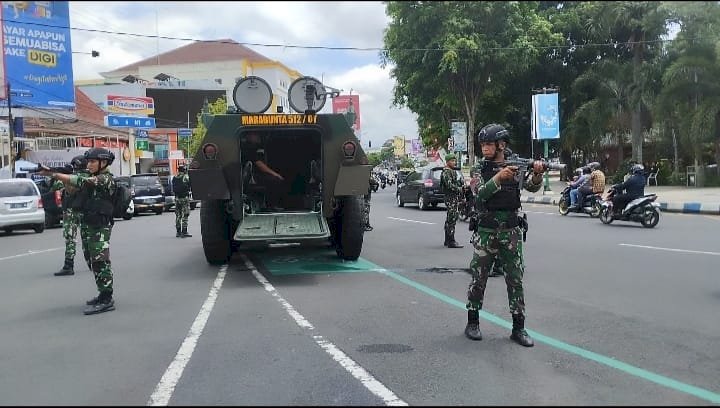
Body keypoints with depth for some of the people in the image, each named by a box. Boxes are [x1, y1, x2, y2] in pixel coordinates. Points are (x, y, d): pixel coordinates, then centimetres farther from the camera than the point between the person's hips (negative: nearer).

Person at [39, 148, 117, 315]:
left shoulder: (106, 179, -12)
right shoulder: (90, 178, 17)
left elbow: (82, 181, -23)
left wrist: (54, 174, -26)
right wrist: (55, 175, -4)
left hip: (100, 227, -9)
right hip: (87, 225, 9)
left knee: (100, 262, -9)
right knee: (93, 262, 13)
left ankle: (106, 301, -6)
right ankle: (104, 294, 23)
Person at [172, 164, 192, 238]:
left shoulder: (174, 178, 6)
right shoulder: (186, 177, -11)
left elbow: (173, 189, 11)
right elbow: (189, 186, -7)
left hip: (177, 198, 6)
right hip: (185, 198, -6)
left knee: (178, 215, 12)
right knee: (185, 215, -4)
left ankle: (178, 232, 16)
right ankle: (184, 232, -8)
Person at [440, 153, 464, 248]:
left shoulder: (453, 171, 19)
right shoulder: (446, 172, -12)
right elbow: (450, 185, -22)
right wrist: (460, 189, -16)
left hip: (454, 198, 10)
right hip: (450, 198, -10)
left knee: (449, 220, 14)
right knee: (452, 219, -12)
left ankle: (447, 240, 20)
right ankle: (451, 241, -12)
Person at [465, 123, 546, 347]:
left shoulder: (515, 167, 4)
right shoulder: (480, 169, 0)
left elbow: (532, 186, -7)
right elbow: (480, 193, -15)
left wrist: (537, 174, -28)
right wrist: (498, 177, -31)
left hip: (511, 232, 1)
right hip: (485, 232, -1)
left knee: (515, 280, 4)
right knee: (478, 279, 6)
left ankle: (518, 327, 13)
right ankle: (472, 322, 19)